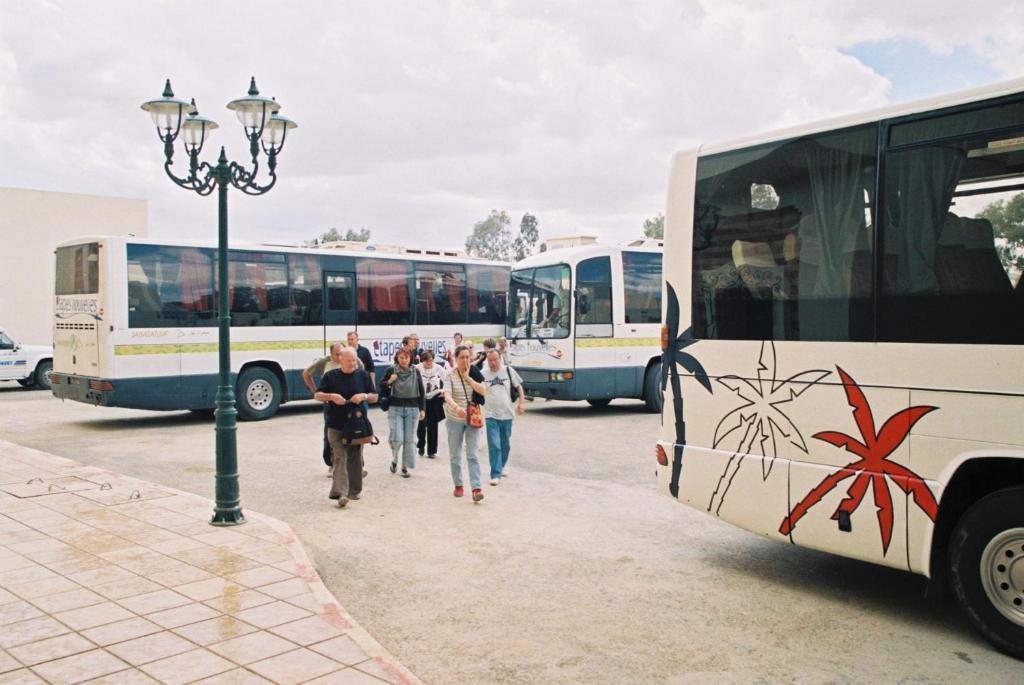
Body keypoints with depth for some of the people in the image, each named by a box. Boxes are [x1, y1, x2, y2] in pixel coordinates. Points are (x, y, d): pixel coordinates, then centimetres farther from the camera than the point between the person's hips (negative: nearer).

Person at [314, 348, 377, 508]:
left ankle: (354, 491, 21)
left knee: (355, 459, 9)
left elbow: (374, 397, 10)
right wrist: (331, 396, -16)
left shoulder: (363, 375, 7)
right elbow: (317, 396, 3)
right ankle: (340, 493, -17)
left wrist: (364, 396, -12)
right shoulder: (331, 376, 3)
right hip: (336, 425, -2)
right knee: (340, 457, -12)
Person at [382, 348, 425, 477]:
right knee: (397, 438, -9)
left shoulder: (415, 371, 1)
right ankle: (394, 459, 21)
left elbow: (421, 391, 7)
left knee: (409, 440, 3)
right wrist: (389, 381, -13)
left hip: (412, 409, 2)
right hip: (395, 409, -1)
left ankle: (405, 467, 16)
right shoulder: (391, 371, -3)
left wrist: (422, 409, 5)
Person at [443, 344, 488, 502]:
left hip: (473, 418, 0)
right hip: (454, 419, 0)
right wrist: (457, 407, -42)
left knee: (472, 455, -6)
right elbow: (447, 396, -22)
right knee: (455, 455, 10)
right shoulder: (450, 375, -9)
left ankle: (476, 488, -10)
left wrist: (468, 377, -17)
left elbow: (483, 390, -13)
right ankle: (458, 485, 25)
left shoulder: (475, 373, -1)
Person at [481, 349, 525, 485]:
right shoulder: (483, 374, -4)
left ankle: (501, 467, 36)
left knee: (505, 445, 15)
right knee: (494, 445, -9)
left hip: (507, 414, 2)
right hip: (491, 416, -2)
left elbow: (519, 387, 10)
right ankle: (496, 474, -5)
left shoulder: (508, 371, 0)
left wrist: (520, 403, 2)